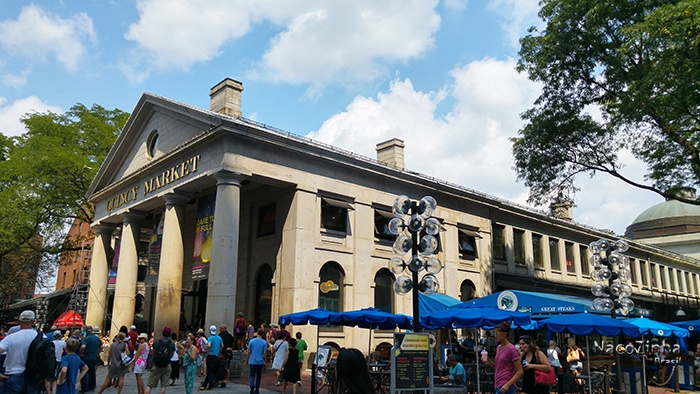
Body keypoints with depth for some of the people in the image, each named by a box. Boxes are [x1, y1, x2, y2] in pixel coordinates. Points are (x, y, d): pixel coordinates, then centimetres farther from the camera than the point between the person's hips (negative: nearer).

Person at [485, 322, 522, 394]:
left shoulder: (511, 349, -11)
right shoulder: (498, 348, 13)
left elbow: (520, 371, -12)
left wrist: (507, 385, -21)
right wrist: (489, 362, 4)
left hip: (506, 387, -8)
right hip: (498, 385, 8)